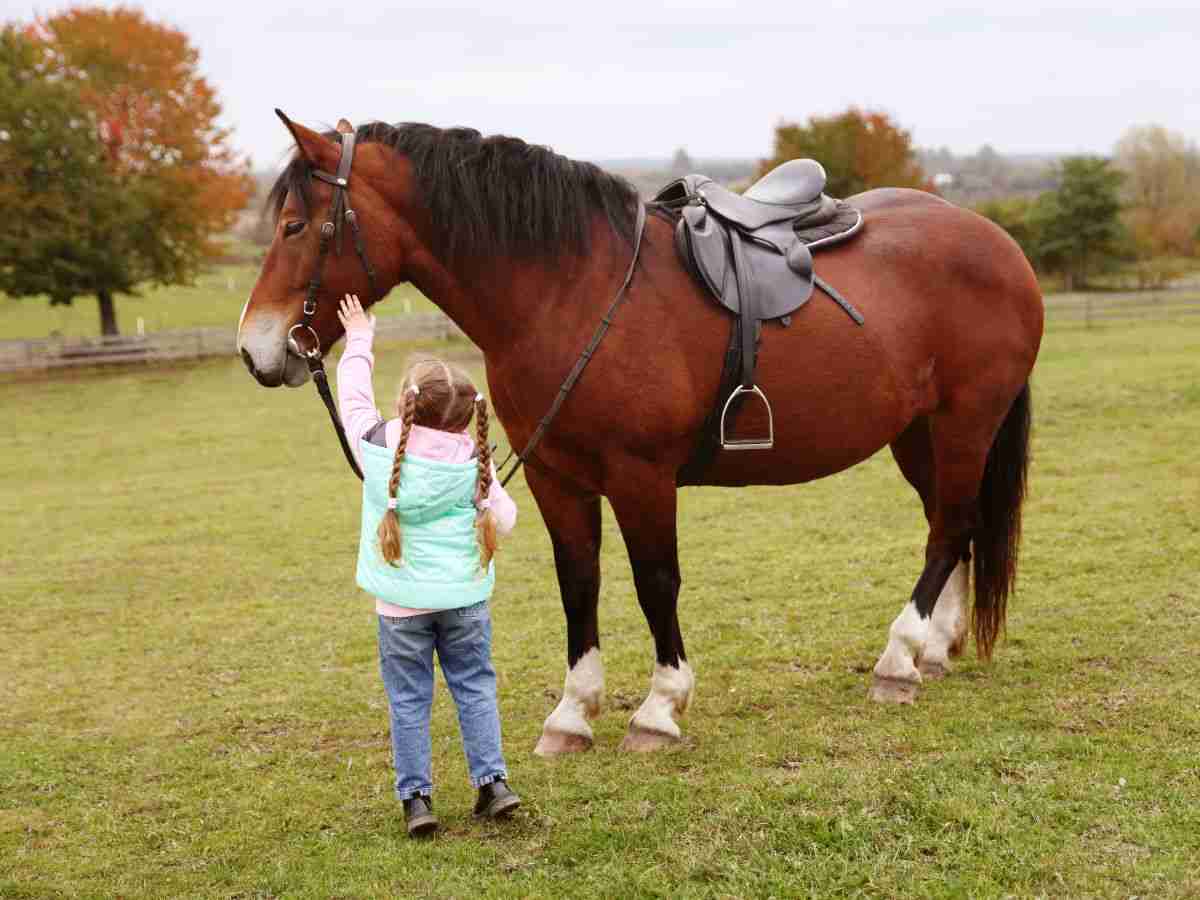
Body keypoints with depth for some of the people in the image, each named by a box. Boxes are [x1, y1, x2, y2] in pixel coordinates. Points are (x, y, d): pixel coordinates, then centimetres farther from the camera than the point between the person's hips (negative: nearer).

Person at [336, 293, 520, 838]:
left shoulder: (376, 446, -10)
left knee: (409, 699, 7)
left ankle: (416, 798, 8)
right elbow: (504, 520, -1)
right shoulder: (472, 460, -8)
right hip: (465, 599, 1)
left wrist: (359, 342, 22)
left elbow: (353, 396, 8)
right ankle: (493, 781, 12)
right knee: (475, 687, 13)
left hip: (401, 604, -1)